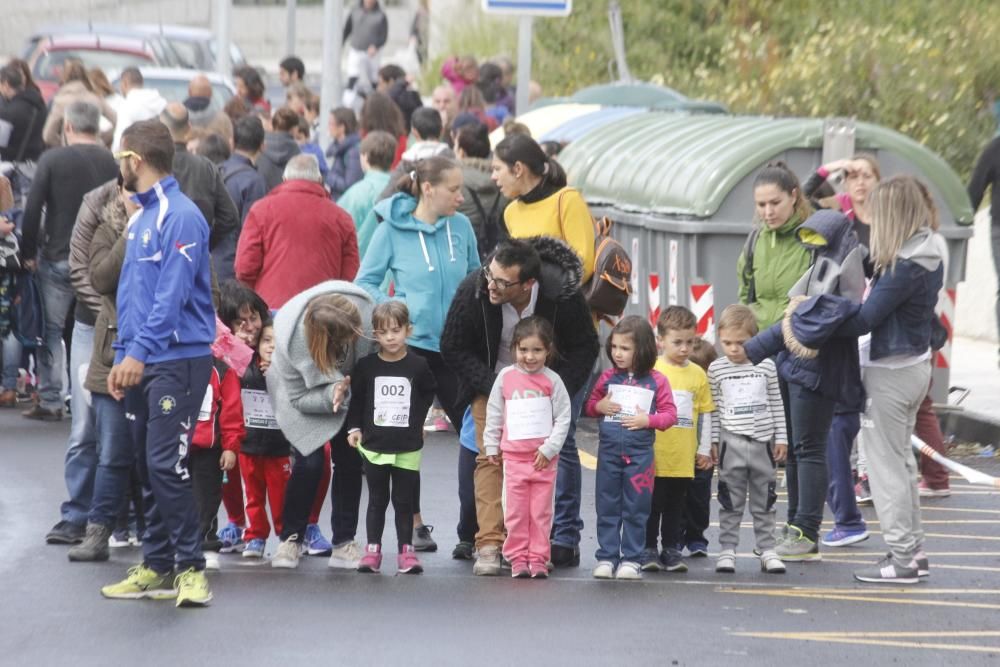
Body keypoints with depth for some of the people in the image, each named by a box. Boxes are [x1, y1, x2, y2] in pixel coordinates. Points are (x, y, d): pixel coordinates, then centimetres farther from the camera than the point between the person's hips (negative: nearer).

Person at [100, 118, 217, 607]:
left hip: (178, 359, -9)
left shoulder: (180, 217, -12)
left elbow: (172, 294, -20)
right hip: (140, 364, 9)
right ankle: (156, 566, 16)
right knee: (147, 466, 10)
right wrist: (123, 357, 16)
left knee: (166, 464, -13)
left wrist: (138, 351, -24)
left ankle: (190, 566, -8)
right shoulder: (140, 218, 17)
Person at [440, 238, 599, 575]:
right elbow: (452, 348, -12)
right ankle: (489, 547, -17)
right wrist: (493, 385, -22)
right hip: (492, 382, 0)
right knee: (490, 457, -14)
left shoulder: (564, 295, -27)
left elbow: (585, 347, -9)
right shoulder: (473, 291, -26)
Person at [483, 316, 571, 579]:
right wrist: (491, 446, 9)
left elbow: (563, 418, -3)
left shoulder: (552, 380, -4)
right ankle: (518, 558, 9)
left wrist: (549, 448, -9)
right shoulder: (506, 377, 0)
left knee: (541, 511, 4)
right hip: (514, 456, 1)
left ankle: (538, 558, 10)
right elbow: (494, 413, 9)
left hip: (544, 457, -1)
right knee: (516, 511, 3)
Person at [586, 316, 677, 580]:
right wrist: (600, 406, -5)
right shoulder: (608, 378, 6)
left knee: (636, 509, 3)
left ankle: (631, 558, 9)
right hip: (609, 449, 2)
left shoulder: (657, 381, -1)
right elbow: (590, 404, 16)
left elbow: (670, 414, 1)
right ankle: (607, 557, 11)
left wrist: (647, 420, -14)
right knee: (607, 507, 5)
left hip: (640, 452, -2)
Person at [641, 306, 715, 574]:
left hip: (684, 457, 3)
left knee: (676, 506, 10)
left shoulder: (698, 374, 7)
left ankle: (672, 549, 17)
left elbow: (705, 414, 12)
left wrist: (704, 449, 11)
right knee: (652, 504, 2)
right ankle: (648, 550, 9)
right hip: (655, 454, -3)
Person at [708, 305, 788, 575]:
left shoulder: (766, 366, 2)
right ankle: (727, 550, 8)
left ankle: (767, 550, 13)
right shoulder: (716, 369, 0)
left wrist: (781, 438, 4)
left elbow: (776, 404, 7)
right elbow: (713, 408, 3)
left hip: (762, 441, 1)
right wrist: (713, 442, 0)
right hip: (731, 442, -1)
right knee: (730, 501, 2)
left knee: (764, 501, 7)